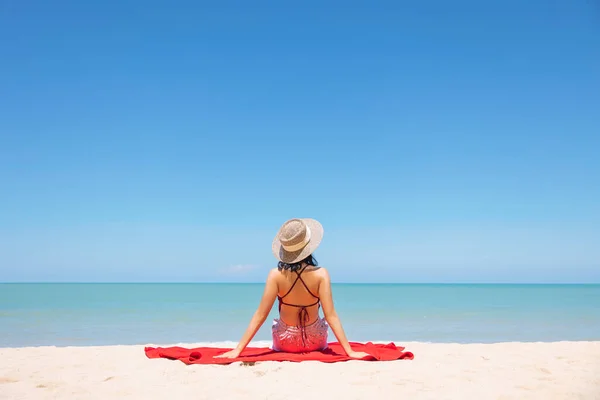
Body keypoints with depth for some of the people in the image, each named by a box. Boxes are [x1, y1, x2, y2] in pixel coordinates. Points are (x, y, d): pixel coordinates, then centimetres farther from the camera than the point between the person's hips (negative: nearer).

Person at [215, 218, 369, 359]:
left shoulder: (276, 275, -21)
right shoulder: (320, 274, -23)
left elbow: (260, 315, -20)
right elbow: (331, 316, -22)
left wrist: (238, 350, -13)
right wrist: (349, 351, -16)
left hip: (284, 343, 1)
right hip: (315, 343, 0)